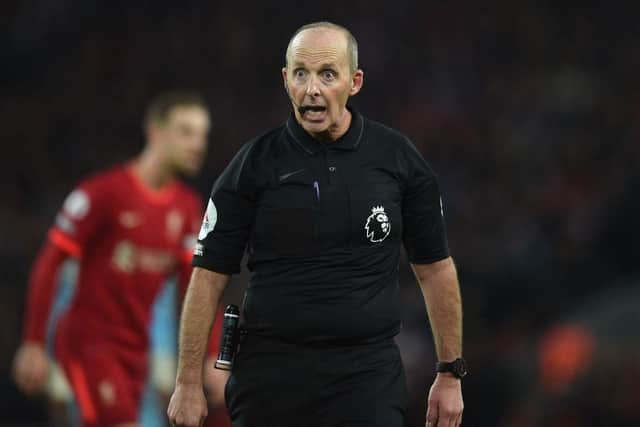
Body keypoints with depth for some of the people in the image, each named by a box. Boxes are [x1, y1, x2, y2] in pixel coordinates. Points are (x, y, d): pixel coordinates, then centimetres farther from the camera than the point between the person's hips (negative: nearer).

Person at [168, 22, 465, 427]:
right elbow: (210, 275, 0)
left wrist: (451, 375, 8)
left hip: (368, 376, 0)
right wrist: (189, 382, -4)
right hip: (271, 374, 0)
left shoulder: (397, 158, 2)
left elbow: (435, 267, 10)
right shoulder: (255, 164, -1)